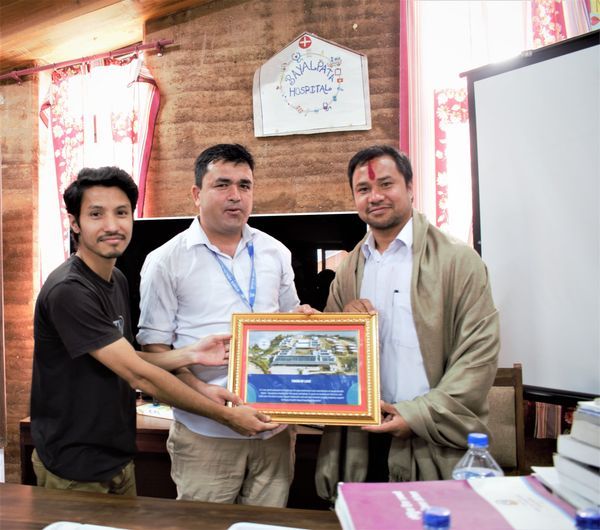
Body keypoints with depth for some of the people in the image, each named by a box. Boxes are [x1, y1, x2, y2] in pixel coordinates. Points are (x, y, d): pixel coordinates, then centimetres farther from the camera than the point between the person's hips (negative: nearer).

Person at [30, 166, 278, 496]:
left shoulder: (117, 280, 5)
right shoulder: (68, 290, -24)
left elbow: (125, 361, 5)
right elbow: (139, 376, -24)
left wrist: (189, 355, -10)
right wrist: (227, 415, -18)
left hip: (118, 457, 8)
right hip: (75, 470, -8)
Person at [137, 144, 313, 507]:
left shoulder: (275, 253, 9)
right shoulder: (166, 262, -3)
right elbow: (155, 347, -3)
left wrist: (304, 317, -4)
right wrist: (200, 391, -18)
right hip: (206, 433, -3)